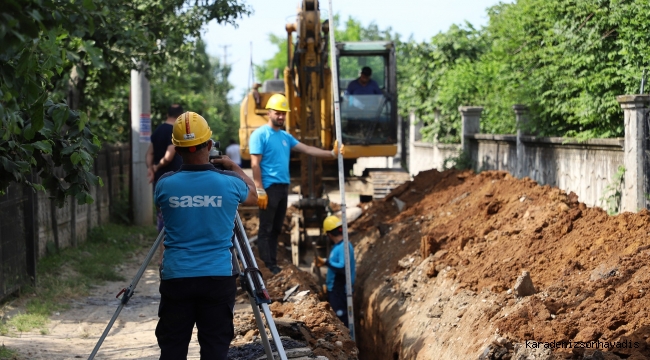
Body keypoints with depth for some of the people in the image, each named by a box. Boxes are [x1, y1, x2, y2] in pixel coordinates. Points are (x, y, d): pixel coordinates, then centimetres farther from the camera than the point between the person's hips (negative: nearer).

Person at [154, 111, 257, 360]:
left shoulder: (165, 184, -3)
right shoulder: (228, 183, -5)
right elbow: (253, 196, 19)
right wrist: (234, 168, 34)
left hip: (176, 278, 1)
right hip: (218, 277, -1)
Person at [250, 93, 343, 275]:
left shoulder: (285, 136, 15)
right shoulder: (260, 135, -8)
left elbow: (307, 149, 12)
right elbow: (255, 164, -13)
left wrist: (332, 153, 1)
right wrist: (260, 190, -19)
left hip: (283, 186, 8)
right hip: (269, 187, -8)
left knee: (276, 228, 12)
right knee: (266, 229, -4)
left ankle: (273, 264, 18)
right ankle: (268, 267, -4)